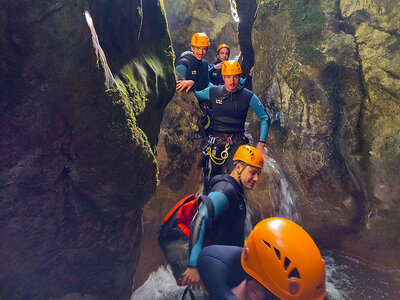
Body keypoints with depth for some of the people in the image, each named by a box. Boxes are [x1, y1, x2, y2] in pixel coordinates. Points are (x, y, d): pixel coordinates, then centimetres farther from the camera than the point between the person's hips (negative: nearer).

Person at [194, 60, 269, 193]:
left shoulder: (248, 96, -2)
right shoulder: (212, 92, 1)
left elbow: (265, 118, 5)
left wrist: (261, 143, -3)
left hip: (236, 142, -1)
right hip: (214, 141, 1)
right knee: (210, 181, 1)